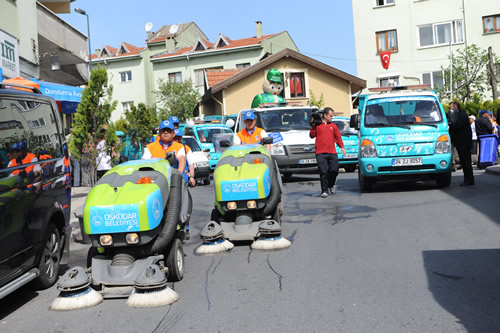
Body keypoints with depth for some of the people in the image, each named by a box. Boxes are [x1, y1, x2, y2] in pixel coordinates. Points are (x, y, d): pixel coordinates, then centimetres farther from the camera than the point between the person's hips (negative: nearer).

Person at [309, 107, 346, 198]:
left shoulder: (333, 126, 16)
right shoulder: (317, 125, 7)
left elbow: (338, 137, 18)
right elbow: (312, 135, 0)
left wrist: (341, 147, 5)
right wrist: (313, 125, -7)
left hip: (332, 153, 3)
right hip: (320, 153, -3)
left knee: (334, 170, 0)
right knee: (323, 172, -5)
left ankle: (331, 185, 27)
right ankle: (324, 190, 3)